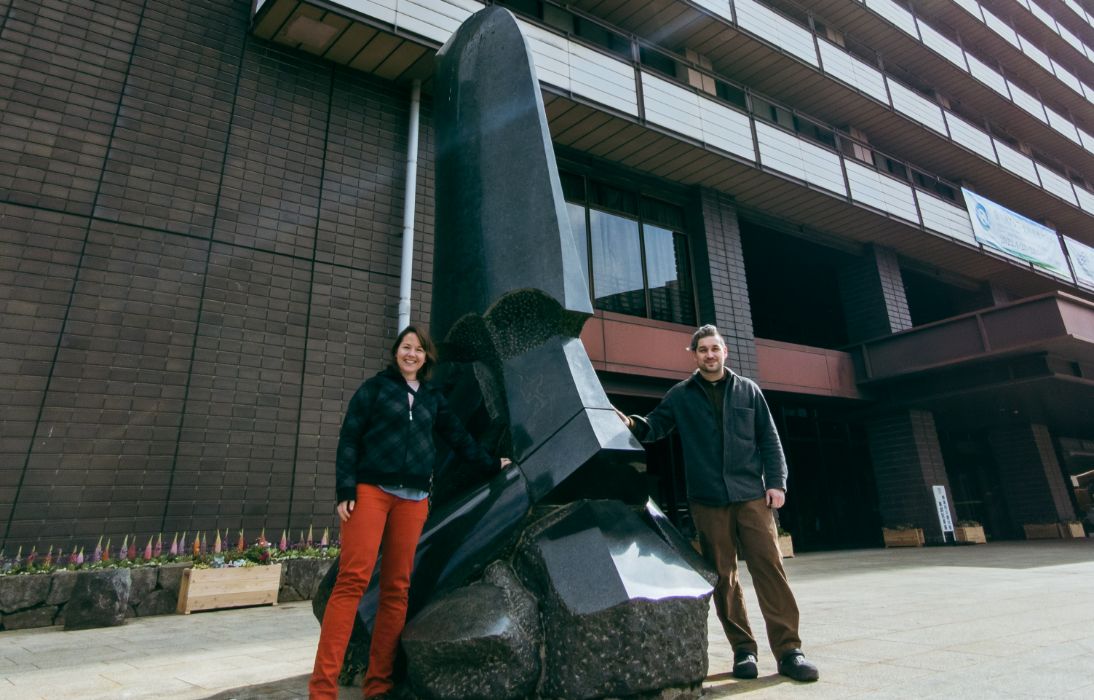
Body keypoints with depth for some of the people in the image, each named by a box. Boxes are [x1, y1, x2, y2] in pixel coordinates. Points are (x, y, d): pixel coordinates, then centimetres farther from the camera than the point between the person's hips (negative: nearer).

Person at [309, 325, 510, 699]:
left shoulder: (433, 398, 17)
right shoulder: (375, 386, 6)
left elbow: (459, 437, 25)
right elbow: (349, 437, 0)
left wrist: (491, 464, 30)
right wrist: (345, 490, -9)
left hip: (413, 498, 4)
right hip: (371, 489, -4)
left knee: (397, 588, 2)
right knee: (353, 579, -12)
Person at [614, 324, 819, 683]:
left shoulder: (748, 390, 10)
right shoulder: (680, 396, 9)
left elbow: (769, 439, 9)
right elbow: (656, 426, 4)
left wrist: (776, 482, 0)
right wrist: (635, 424, -18)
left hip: (751, 495, 0)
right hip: (707, 500, 0)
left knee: (769, 567, -4)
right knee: (723, 577, 4)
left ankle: (788, 650, 4)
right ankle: (743, 650, 16)